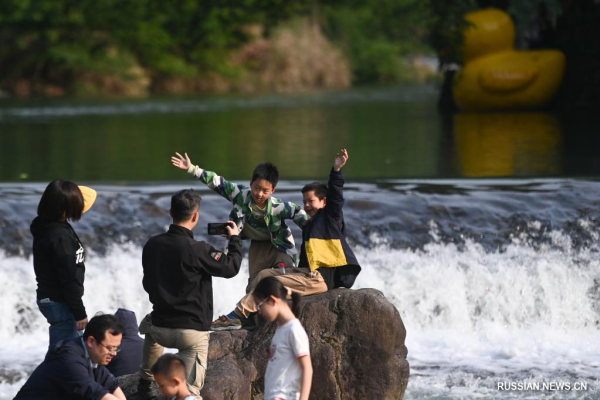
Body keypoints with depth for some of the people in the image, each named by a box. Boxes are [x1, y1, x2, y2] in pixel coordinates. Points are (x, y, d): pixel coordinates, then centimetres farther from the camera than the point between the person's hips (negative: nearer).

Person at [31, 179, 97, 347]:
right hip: (60, 302, -11)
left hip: (51, 299, 11)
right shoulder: (59, 236, -24)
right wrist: (79, 313, -19)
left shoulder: (46, 226, 4)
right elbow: (68, 278, -23)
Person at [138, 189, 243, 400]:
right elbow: (231, 267, -6)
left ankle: (146, 382, 46)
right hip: (192, 330, -6)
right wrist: (235, 239, 11)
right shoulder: (197, 250, -18)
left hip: (160, 329, 6)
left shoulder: (152, 245, 0)